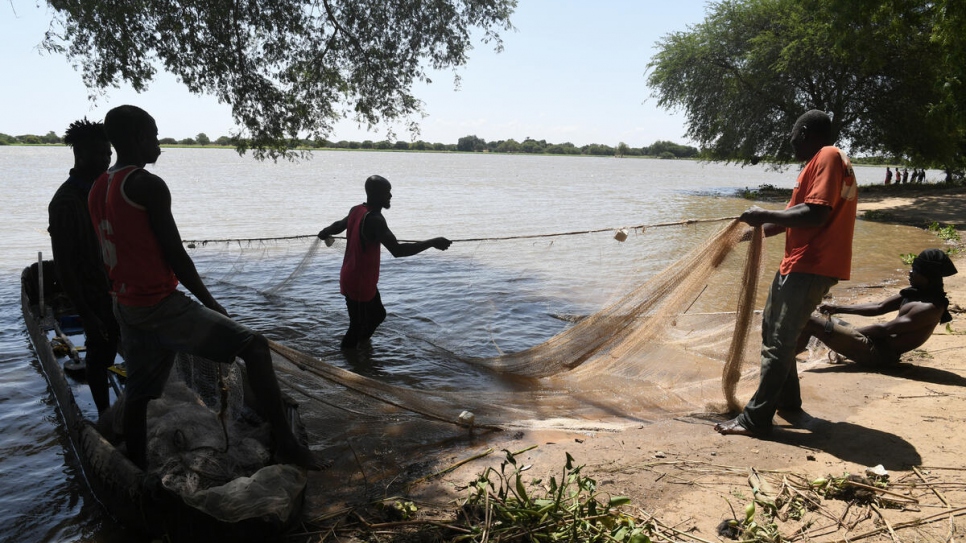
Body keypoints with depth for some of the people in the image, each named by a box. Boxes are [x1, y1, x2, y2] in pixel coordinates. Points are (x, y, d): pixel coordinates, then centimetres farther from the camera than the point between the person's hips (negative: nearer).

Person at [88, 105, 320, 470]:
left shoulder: (99, 189, 11)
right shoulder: (147, 185, -15)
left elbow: (113, 253, 18)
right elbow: (175, 254, -16)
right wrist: (211, 303, -6)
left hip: (126, 308, 9)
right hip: (162, 305, -9)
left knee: (138, 395, 18)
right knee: (254, 346, -11)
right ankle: (286, 445, -16)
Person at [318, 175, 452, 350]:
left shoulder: (357, 211, 2)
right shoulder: (374, 219, -28)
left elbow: (339, 225, 23)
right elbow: (397, 250, -37)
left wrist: (324, 233, 47)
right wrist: (433, 242, -34)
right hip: (359, 284, -10)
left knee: (378, 314, 23)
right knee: (359, 327, 4)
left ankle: (359, 347, 40)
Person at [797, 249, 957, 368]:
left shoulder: (930, 308, -17)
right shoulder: (916, 293, 11)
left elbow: (885, 329, -20)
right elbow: (879, 307, 14)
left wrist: (850, 331, -11)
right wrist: (838, 309, 8)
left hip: (878, 353, -10)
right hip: (877, 344, 10)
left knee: (809, 322, -18)